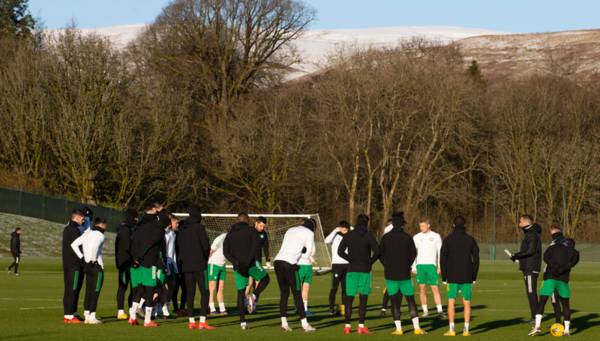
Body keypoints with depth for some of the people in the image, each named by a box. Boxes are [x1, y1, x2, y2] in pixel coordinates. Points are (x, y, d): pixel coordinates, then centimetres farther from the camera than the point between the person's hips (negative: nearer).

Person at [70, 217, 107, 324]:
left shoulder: (87, 233, 11)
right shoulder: (99, 235, -12)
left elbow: (74, 244, 9)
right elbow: (94, 247, -30)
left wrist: (81, 257, 8)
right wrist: (93, 260, -16)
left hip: (87, 265, 8)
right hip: (96, 267, -8)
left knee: (88, 291, 12)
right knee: (95, 292, -4)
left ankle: (87, 315, 14)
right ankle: (92, 317, -5)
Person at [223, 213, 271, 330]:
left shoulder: (230, 234, 15)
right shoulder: (250, 230, 2)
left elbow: (226, 252, 2)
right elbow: (256, 243, -18)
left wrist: (236, 263, -8)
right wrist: (249, 260, -20)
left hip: (238, 267, 4)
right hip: (251, 264, -4)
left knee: (241, 292, 9)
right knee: (265, 279, 20)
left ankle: (242, 321, 3)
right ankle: (254, 296, -7)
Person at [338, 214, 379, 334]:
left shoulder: (349, 235, 4)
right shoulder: (369, 236, -3)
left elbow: (340, 251, -1)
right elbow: (377, 251, -12)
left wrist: (351, 260, 9)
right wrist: (370, 262, 3)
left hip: (352, 270, 2)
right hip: (365, 270, -2)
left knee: (349, 298, 4)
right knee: (363, 298, 3)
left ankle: (347, 326, 1)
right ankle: (361, 326, -2)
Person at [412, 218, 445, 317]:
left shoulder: (436, 236, 4)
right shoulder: (416, 237, 7)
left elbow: (440, 252, 5)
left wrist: (440, 267, -2)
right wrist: (413, 267, 1)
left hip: (431, 265, -2)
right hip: (420, 265, 2)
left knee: (435, 288, -6)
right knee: (422, 289, 1)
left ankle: (440, 310, -7)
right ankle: (425, 311, 7)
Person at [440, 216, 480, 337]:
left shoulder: (448, 240, -1)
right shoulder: (470, 240, 2)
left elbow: (443, 259, -2)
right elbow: (476, 259, 3)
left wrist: (444, 277, 3)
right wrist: (474, 277, 9)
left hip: (452, 277, -1)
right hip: (467, 277, 1)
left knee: (451, 302, 3)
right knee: (467, 303, 5)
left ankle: (451, 329, -3)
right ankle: (466, 329, 1)